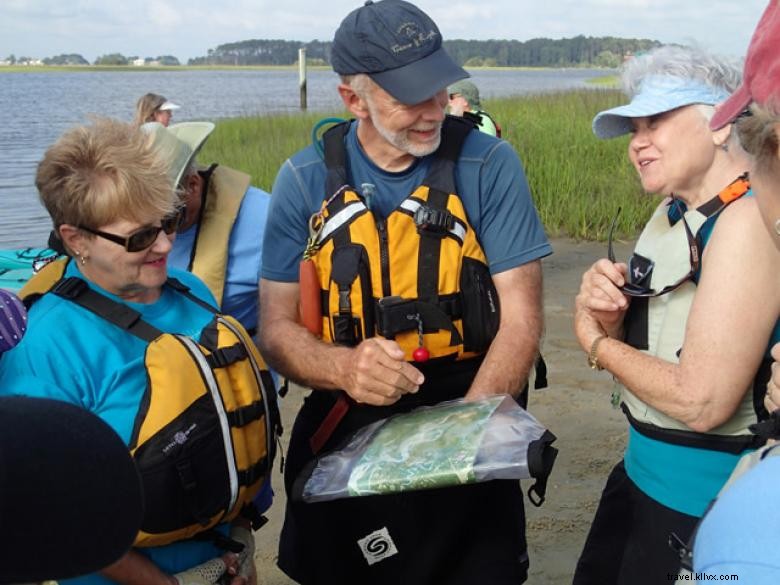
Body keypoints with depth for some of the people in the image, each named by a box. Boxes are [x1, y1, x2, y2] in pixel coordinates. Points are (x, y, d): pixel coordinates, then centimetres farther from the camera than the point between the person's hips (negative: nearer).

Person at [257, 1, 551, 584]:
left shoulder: (489, 165, -9)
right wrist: (344, 367, -23)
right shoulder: (305, 180, -4)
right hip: (342, 443, 2)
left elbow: (521, 319, -9)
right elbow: (277, 327, -2)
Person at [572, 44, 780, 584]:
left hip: (701, 499, -8)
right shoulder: (674, 212, 4)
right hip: (644, 469, 8)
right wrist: (608, 313, -11)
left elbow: (701, 402, -28)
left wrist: (596, 343, -12)